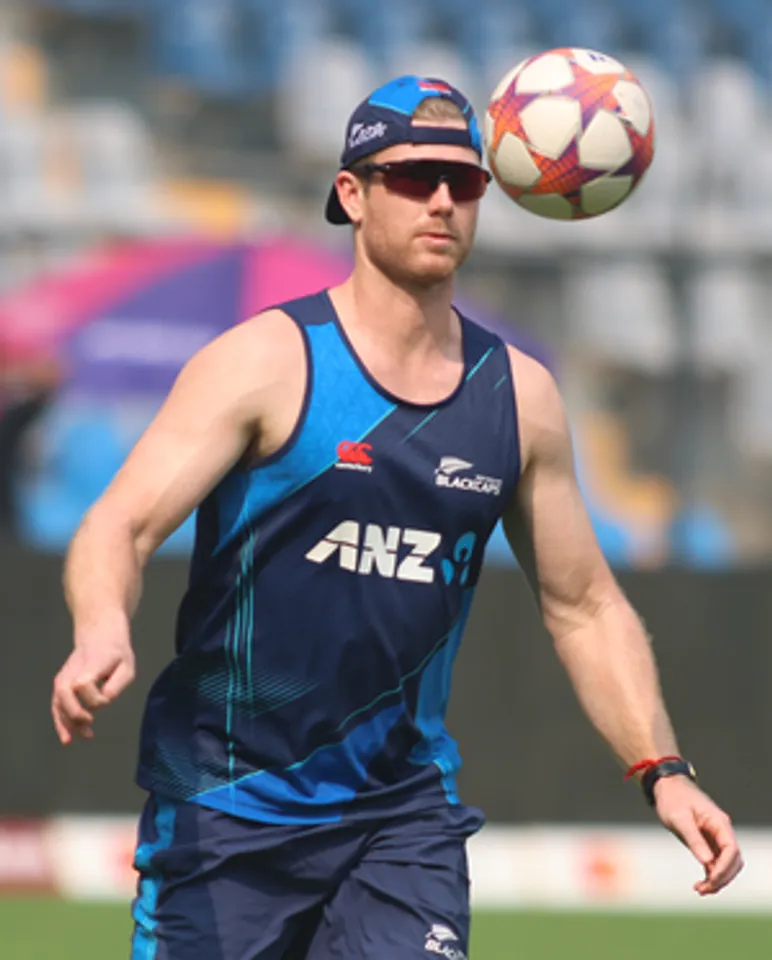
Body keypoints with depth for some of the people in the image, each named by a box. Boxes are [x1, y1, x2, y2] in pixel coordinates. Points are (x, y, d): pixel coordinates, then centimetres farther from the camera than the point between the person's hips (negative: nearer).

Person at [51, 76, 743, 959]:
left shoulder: (518, 395, 7)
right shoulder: (267, 363, -7)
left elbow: (583, 606, 16)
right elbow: (120, 528, -15)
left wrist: (661, 770, 4)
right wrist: (102, 634, -38)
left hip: (403, 811, 3)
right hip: (225, 807, -3)